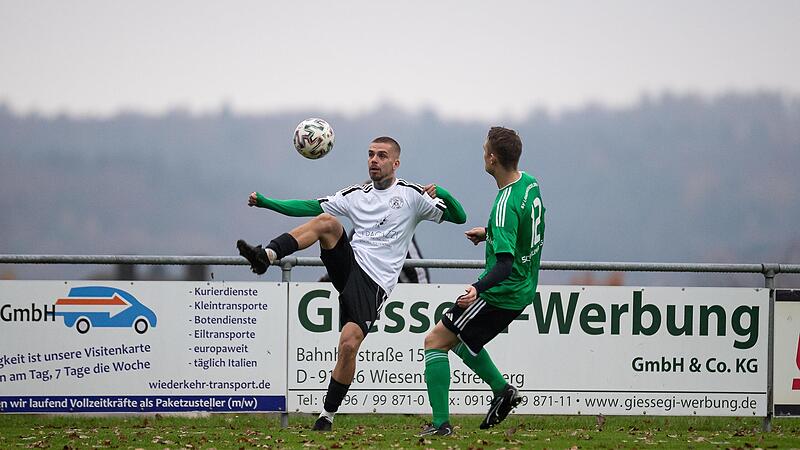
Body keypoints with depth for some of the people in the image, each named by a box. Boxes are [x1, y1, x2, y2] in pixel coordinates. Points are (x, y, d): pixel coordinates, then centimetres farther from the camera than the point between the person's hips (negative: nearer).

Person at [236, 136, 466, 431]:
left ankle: (328, 415, -3)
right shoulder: (356, 195, 16)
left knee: (349, 344, -18)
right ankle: (266, 256, -37)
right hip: (348, 264, 4)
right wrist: (265, 202, 4)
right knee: (326, 222, -23)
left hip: (374, 284, -4)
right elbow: (311, 208, 14)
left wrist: (442, 194, -16)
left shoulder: (412, 195, 5)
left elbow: (459, 217, 4)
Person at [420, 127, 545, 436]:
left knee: (435, 341, -4)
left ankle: (441, 423, -8)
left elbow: (505, 263, -34)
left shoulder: (506, 206, -28)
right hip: (523, 290, 10)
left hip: (501, 294, -9)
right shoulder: (529, 184, 1)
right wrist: (488, 232, 26)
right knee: (458, 337, 26)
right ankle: (502, 390, 19)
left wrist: (478, 289, -46)